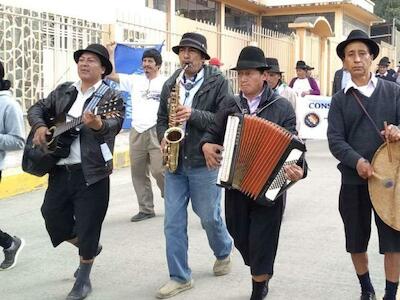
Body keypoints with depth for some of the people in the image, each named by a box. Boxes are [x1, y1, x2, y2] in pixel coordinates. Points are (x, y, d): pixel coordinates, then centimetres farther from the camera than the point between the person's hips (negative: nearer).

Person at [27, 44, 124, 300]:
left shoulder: (112, 96, -6)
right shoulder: (63, 91, 11)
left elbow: (114, 125, -24)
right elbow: (37, 108, 18)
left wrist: (97, 124, -47)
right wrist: (40, 126, -4)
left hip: (92, 173, -5)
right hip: (60, 170, 5)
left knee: (87, 228, 0)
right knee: (52, 216, 11)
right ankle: (88, 249, 38)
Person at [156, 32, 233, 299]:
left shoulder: (218, 82, -5)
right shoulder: (171, 84, 10)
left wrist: (194, 115, -22)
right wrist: (164, 137, -4)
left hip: (204, 161, -4)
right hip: (175, 162, 4)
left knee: (209, 217, 8)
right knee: (173, 222, 3)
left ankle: (224, 252, 40)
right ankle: (180, 277, 14)